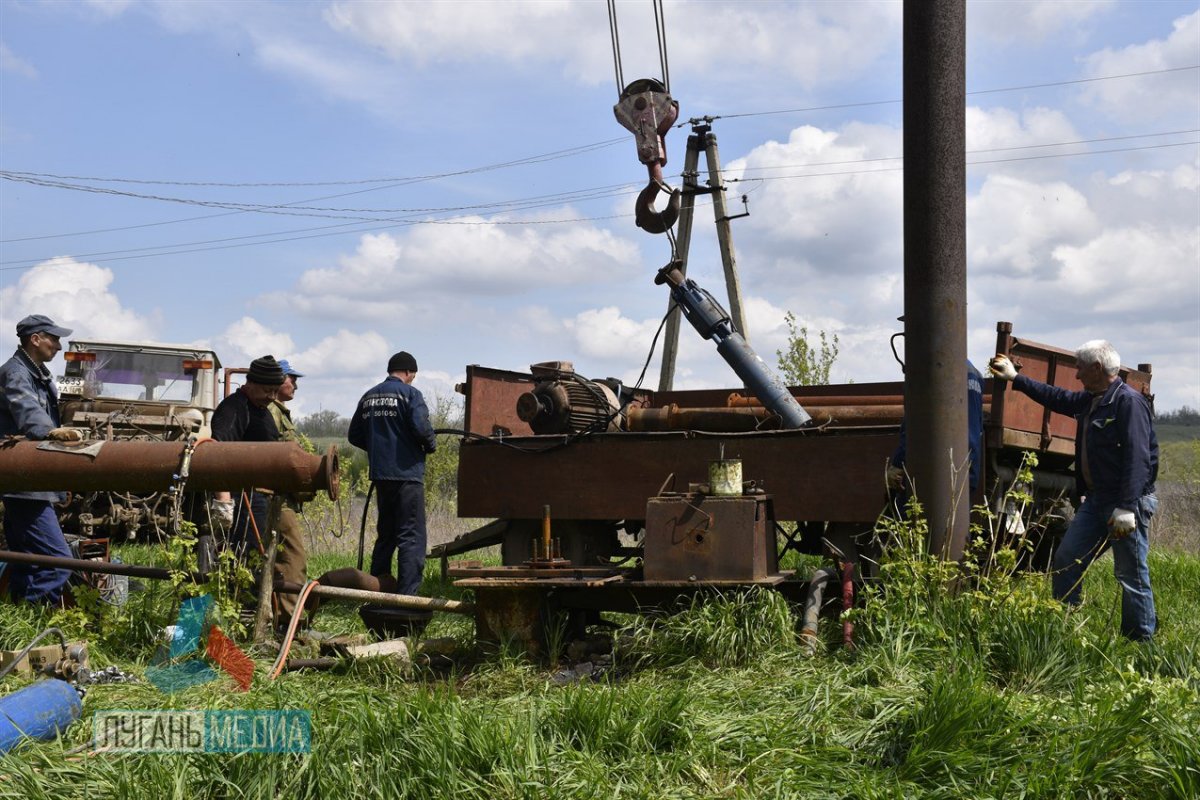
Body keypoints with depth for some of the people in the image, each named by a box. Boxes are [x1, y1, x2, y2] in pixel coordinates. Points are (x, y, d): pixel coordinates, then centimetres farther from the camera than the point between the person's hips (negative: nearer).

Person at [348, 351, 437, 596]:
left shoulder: (368, 397, 13)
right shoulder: (409, 394, -8)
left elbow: (354, 436, 15)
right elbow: (421, 428, -19)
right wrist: (431, 445, 0)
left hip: (380, 475, 7)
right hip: (407, 474, -7)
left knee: (385, 535, 17)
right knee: (411, 537, -4)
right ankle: (407, 595, -11)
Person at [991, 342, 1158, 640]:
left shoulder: (1129, 402, -15)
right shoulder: (1089, 400, 14)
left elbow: (1138, 458, -22)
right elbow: (1056, 397, 33)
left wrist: (1126, 507, -27)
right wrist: (1016, 378, 38)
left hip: (1128, 503, -9)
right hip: (1095, 500, 10)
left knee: (1131, 575, -2)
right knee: (1066, 560, 9)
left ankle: (1140, 641, 7)